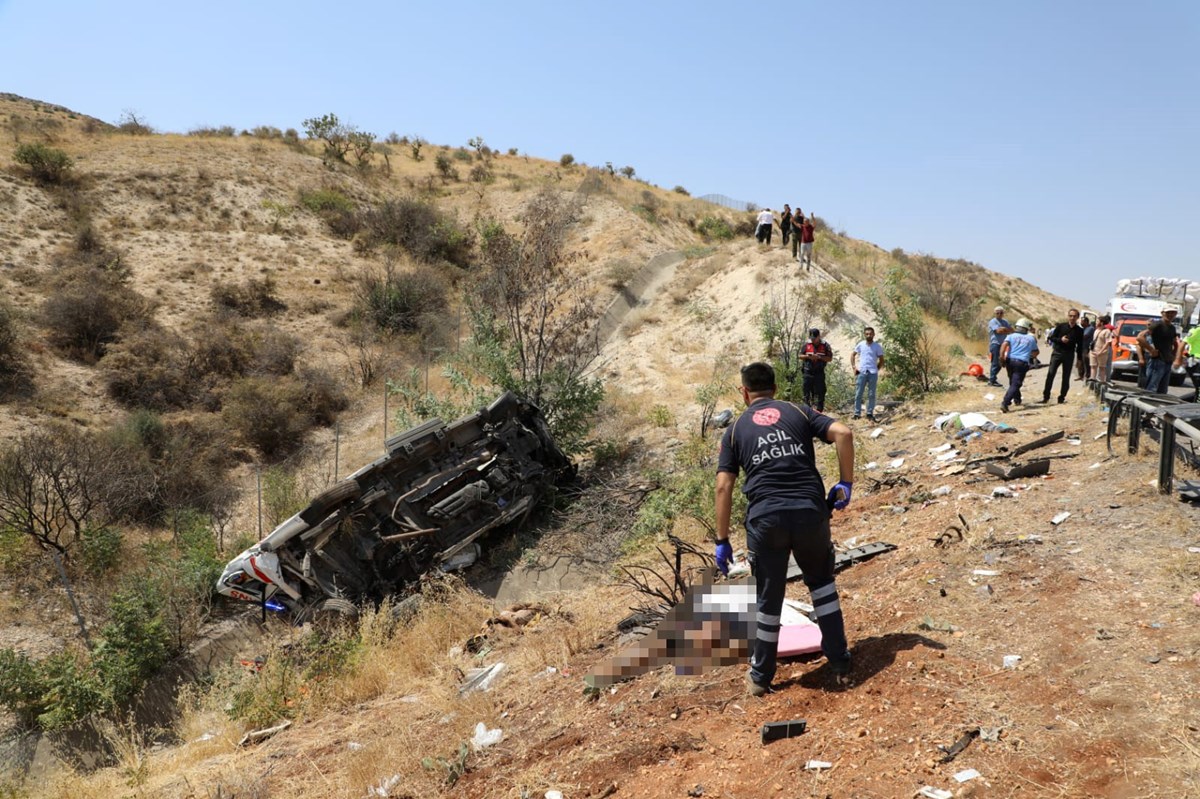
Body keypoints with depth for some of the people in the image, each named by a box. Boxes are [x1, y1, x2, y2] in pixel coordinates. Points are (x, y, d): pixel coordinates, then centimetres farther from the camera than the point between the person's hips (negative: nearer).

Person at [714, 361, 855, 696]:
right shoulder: (799, 412, 15)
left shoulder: (735, 429, 14)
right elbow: (843, 433, -1)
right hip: (810, 511, 1)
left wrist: (722, 541, 9)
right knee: (821, 581, 25)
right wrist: (845, 484, 7)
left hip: (765, 518, -1)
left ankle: (761, 677, 27)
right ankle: (840, 664, 27)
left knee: (768, 598, 14)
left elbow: (724, 486, 6)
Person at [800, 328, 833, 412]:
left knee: (820, 392, -1)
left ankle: (819, 411, 4)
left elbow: (830, 358, -2)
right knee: (807, 392, 4)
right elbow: (800, 356, 10)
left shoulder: (825, 345, -1)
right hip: (808, 372, 2)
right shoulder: (806, 344, 5)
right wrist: (808, 356, -11)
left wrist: (819, 357, -17)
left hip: (819, 373, -2)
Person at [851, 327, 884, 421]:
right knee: (858, 394, 0)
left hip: (873, 373, 0)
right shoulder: (860, 345, 5)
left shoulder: (878, 346, 3)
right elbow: (853, 355, 16)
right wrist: (853, 366, 5)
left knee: (871, 395, 4)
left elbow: (881, 360, 10)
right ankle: (857, 413, 5)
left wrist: (876, 369, 0)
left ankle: (870, 413, 11)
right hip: (861, 372, 0)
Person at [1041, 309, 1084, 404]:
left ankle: (1062, 397, 12)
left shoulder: (1079, 331, 3)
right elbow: (1051, 338, 3)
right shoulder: (1060, 326, 1)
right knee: (1050, 374, -9)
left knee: (1066, 377, 4)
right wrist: (1060, 340, -16)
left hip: (1069, 355, 1)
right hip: (1057, 353, -1)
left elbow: (1080, 346, 8)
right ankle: (1046, 396, -6)